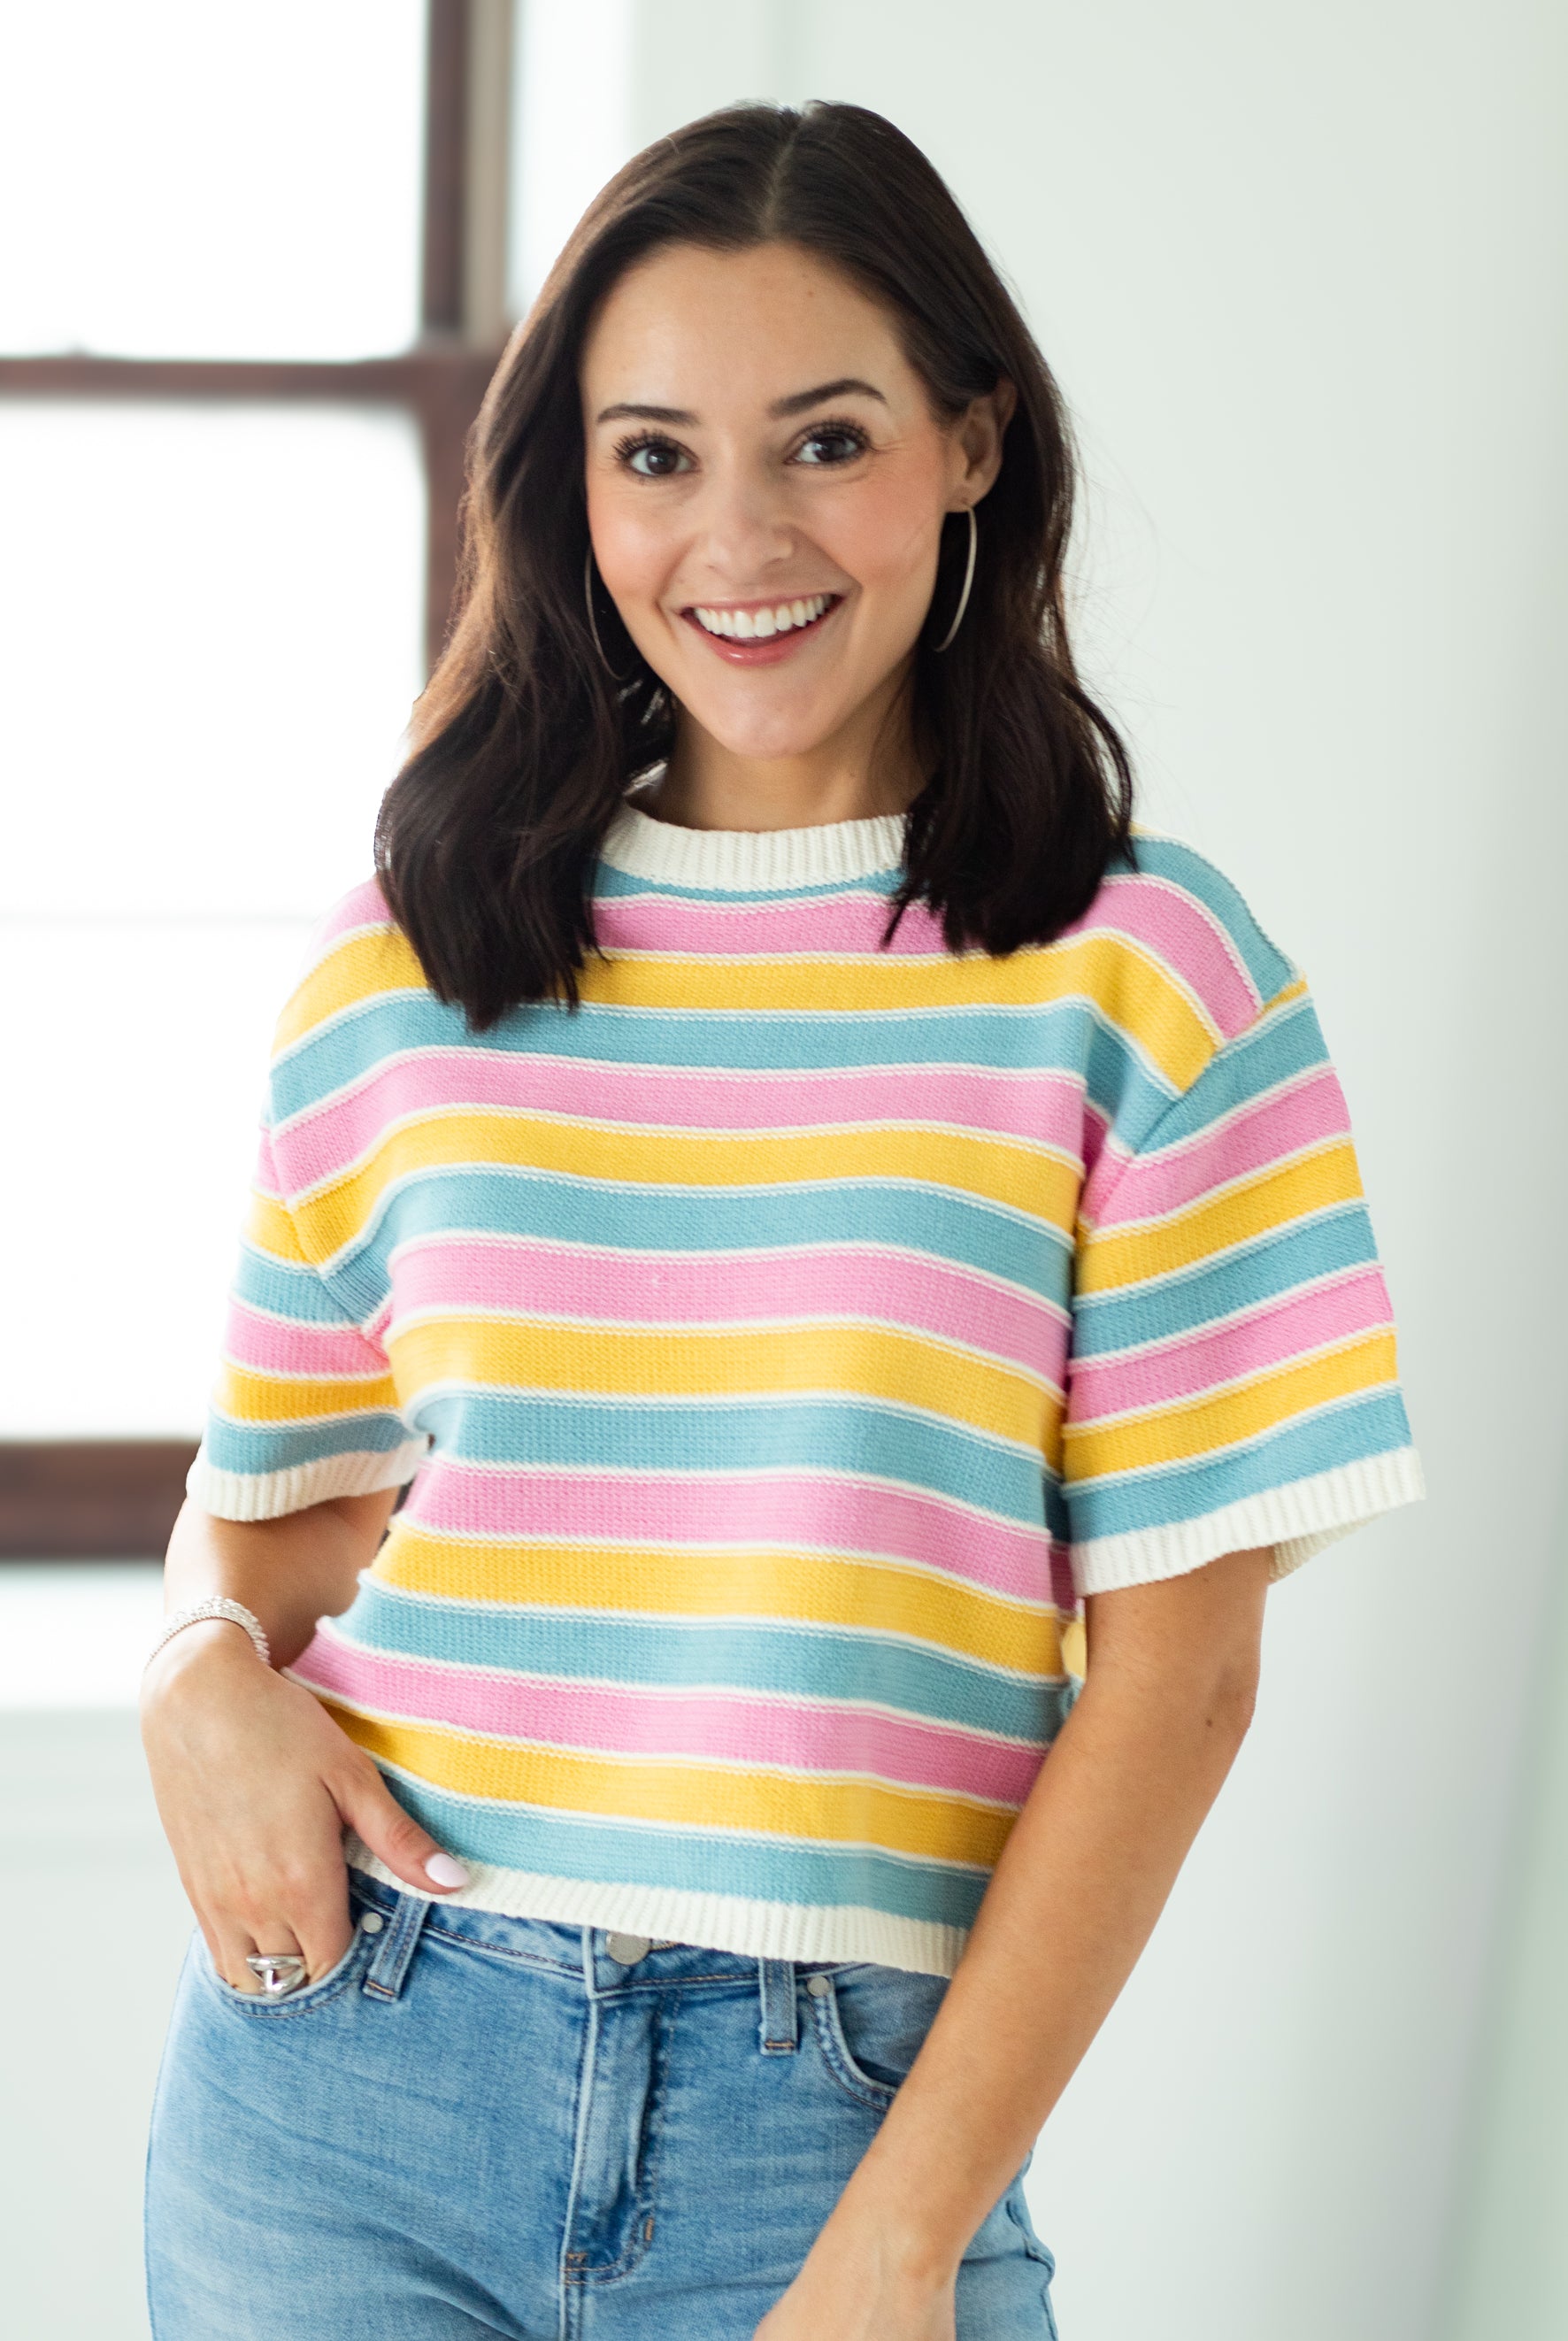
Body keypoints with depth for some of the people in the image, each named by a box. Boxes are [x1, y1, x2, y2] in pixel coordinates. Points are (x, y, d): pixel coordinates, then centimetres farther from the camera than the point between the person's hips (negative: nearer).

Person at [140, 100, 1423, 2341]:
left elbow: (1174, 1662, -5)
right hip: (350, 2053, 3)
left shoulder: (1140, 980, -4)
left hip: (828, 2109, -2)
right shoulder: (411, 955, 5)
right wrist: (206, 1672, -9)